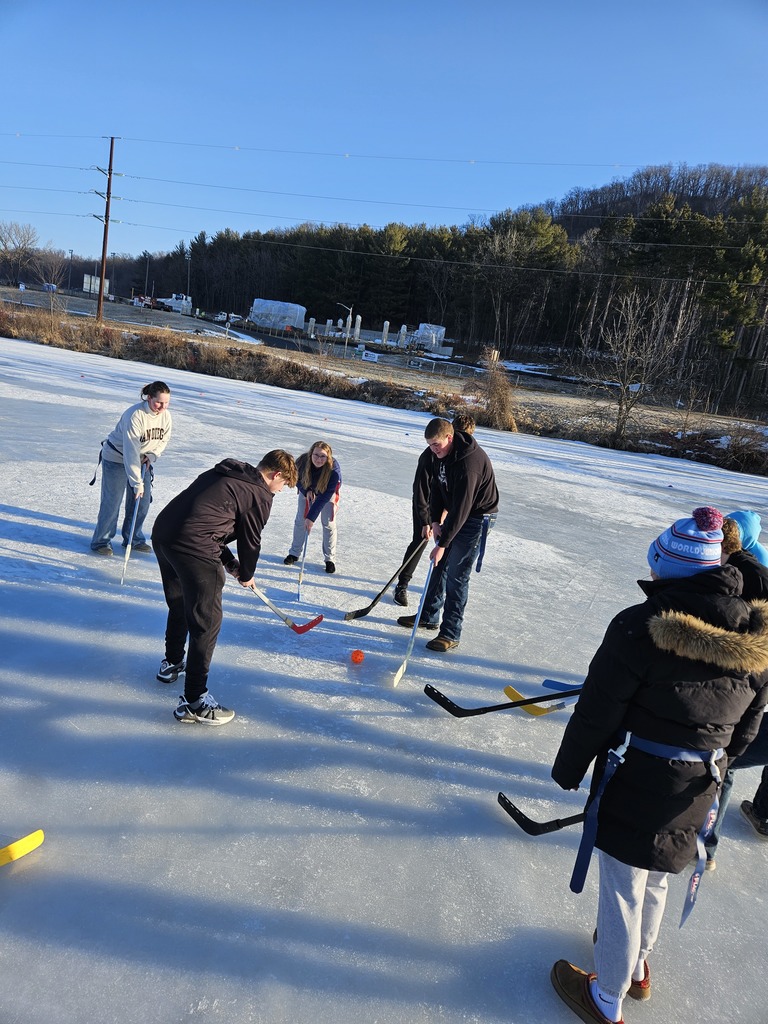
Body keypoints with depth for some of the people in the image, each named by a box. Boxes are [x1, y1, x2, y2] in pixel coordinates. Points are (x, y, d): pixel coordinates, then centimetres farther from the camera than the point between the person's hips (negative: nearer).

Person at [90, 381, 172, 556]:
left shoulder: (166, 416, -11)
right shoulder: (135, 415, -32)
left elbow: (164, 440, 6)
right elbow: (131, 451, -35)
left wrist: (151, 455, -14)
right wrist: (137, 483, -38)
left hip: (143, 461, 6)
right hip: (116, 458, -6)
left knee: (143, 501, 7)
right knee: (112, 501, -3)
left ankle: (134, 538, 23)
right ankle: (101, 541, 11)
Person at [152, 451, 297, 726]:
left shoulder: (224, 473, 24)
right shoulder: (260, 496, 0)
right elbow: (250, 541, 6)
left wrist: (232, 564, 29)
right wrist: (245, 575, 25)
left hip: (162, 531, 9)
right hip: (193, 548, -9)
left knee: (180, 606, 29)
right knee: (207, 621, 0)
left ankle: (172, 664, 50)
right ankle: (193, 702, 4)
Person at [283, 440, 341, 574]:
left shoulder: (333, 470, -40)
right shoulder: (302, 461, -32)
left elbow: (325, 496, -37)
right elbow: (297, 478, -10)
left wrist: (311, 517, -38)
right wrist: (306, 491, -27)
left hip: (327, 491, -2)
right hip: (307, 489, 3)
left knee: (328, 523, -5)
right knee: (300, 520, 4)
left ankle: (330, 559, 7)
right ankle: (294, 553, 20)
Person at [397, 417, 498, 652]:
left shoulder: (468, 462, -32)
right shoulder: (440, 454, -4)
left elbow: (461, 508, -32)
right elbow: (436, 487, 7)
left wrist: (442, 544, -28)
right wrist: (436, 521, -4)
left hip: (477, 516, -9)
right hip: (455, 513, 9)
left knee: (456, 575, -8)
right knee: (440, 566, 16)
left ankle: (450, 634, 2)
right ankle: (428, 616, 31)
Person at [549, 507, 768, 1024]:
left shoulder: (641, 626, -24)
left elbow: (596, 714, -17)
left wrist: (568, 769, -2)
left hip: (634, 786, -6)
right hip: (695, 794, 6)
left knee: (623, 888, 12)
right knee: (656, 880, 27)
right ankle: (636, 965, 51)